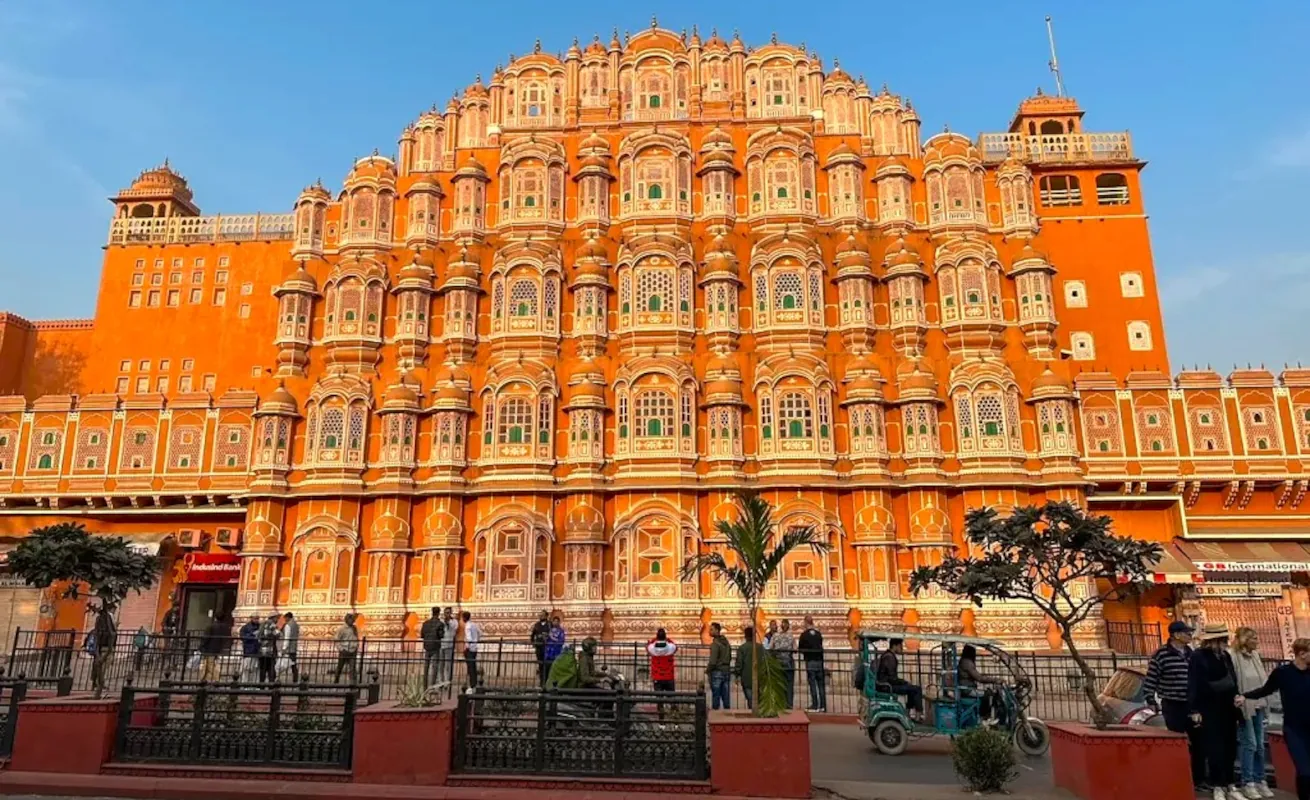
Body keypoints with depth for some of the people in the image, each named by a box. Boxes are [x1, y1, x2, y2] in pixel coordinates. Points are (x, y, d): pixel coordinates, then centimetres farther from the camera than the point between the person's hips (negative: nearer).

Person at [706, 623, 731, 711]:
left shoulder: (715, 643, -16)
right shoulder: (726, 642, 10)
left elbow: (713, 661, -19)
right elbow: (729, 658, 17)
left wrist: (707, 670, -5)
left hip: (717, 672, -7)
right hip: (727, 671, 7)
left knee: (716, 696, 0)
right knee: (726, 696, 10)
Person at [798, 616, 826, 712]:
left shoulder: (804, 635, -8)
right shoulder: (819, 633, 5)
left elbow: (801, 649, 0)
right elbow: (821, 647, 14)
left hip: (810, 661, -4)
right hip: (819, 660, 4)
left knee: (812, 684, -1)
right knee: (821, 684, 10)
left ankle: (815, 705, -2)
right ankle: (823, 705, 12)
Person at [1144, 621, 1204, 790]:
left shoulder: (1191, 653, 7)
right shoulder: (1162, 654, -13)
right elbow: (1150, 680, -10)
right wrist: (1151, 701, -10)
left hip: (1192, 705, 6)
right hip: (1173, 706, -6)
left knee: (1199, 742, 11)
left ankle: (1199, 779, 24)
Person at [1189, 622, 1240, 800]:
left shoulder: (1226, 655, 9)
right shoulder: (1198, 656, -11)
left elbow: (1233, 680, 17)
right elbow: (1193, 685, -13)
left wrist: (1236, 697, 4)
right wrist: (1195, 710, -15)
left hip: (1228, 709, 6)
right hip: (1210, 710, -6)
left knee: (1230, 749, 10)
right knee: (1215, 750, -1)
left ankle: (1230, 785, 21)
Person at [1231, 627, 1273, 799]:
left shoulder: (1256, 655, 9)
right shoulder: (1234, 658, -15)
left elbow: (1262, 680, 16)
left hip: (1258, 705, 7)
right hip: (1244, 706, -7)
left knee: (1260, 744, 12)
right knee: (1249, 744, -3)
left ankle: (1260, 780, 22)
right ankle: (1248, 783, 6)